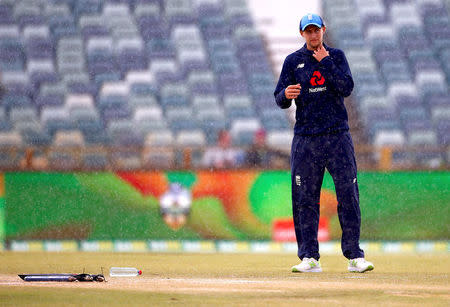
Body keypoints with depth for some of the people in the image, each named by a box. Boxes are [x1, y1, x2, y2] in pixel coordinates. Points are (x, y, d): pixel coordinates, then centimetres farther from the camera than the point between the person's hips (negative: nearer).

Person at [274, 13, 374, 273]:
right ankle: (310, 258, 2)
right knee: (304, 199, -3)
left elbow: (346, 88, -7)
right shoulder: (293, 61, 8)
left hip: (338, 136, 0)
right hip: (306, 138, 0)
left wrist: (325, 63, -9)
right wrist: (286, 94, -19)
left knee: (348, 195, -5)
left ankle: (354, 256, -1)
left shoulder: (336, 56, 9)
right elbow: (280, 101, 3)